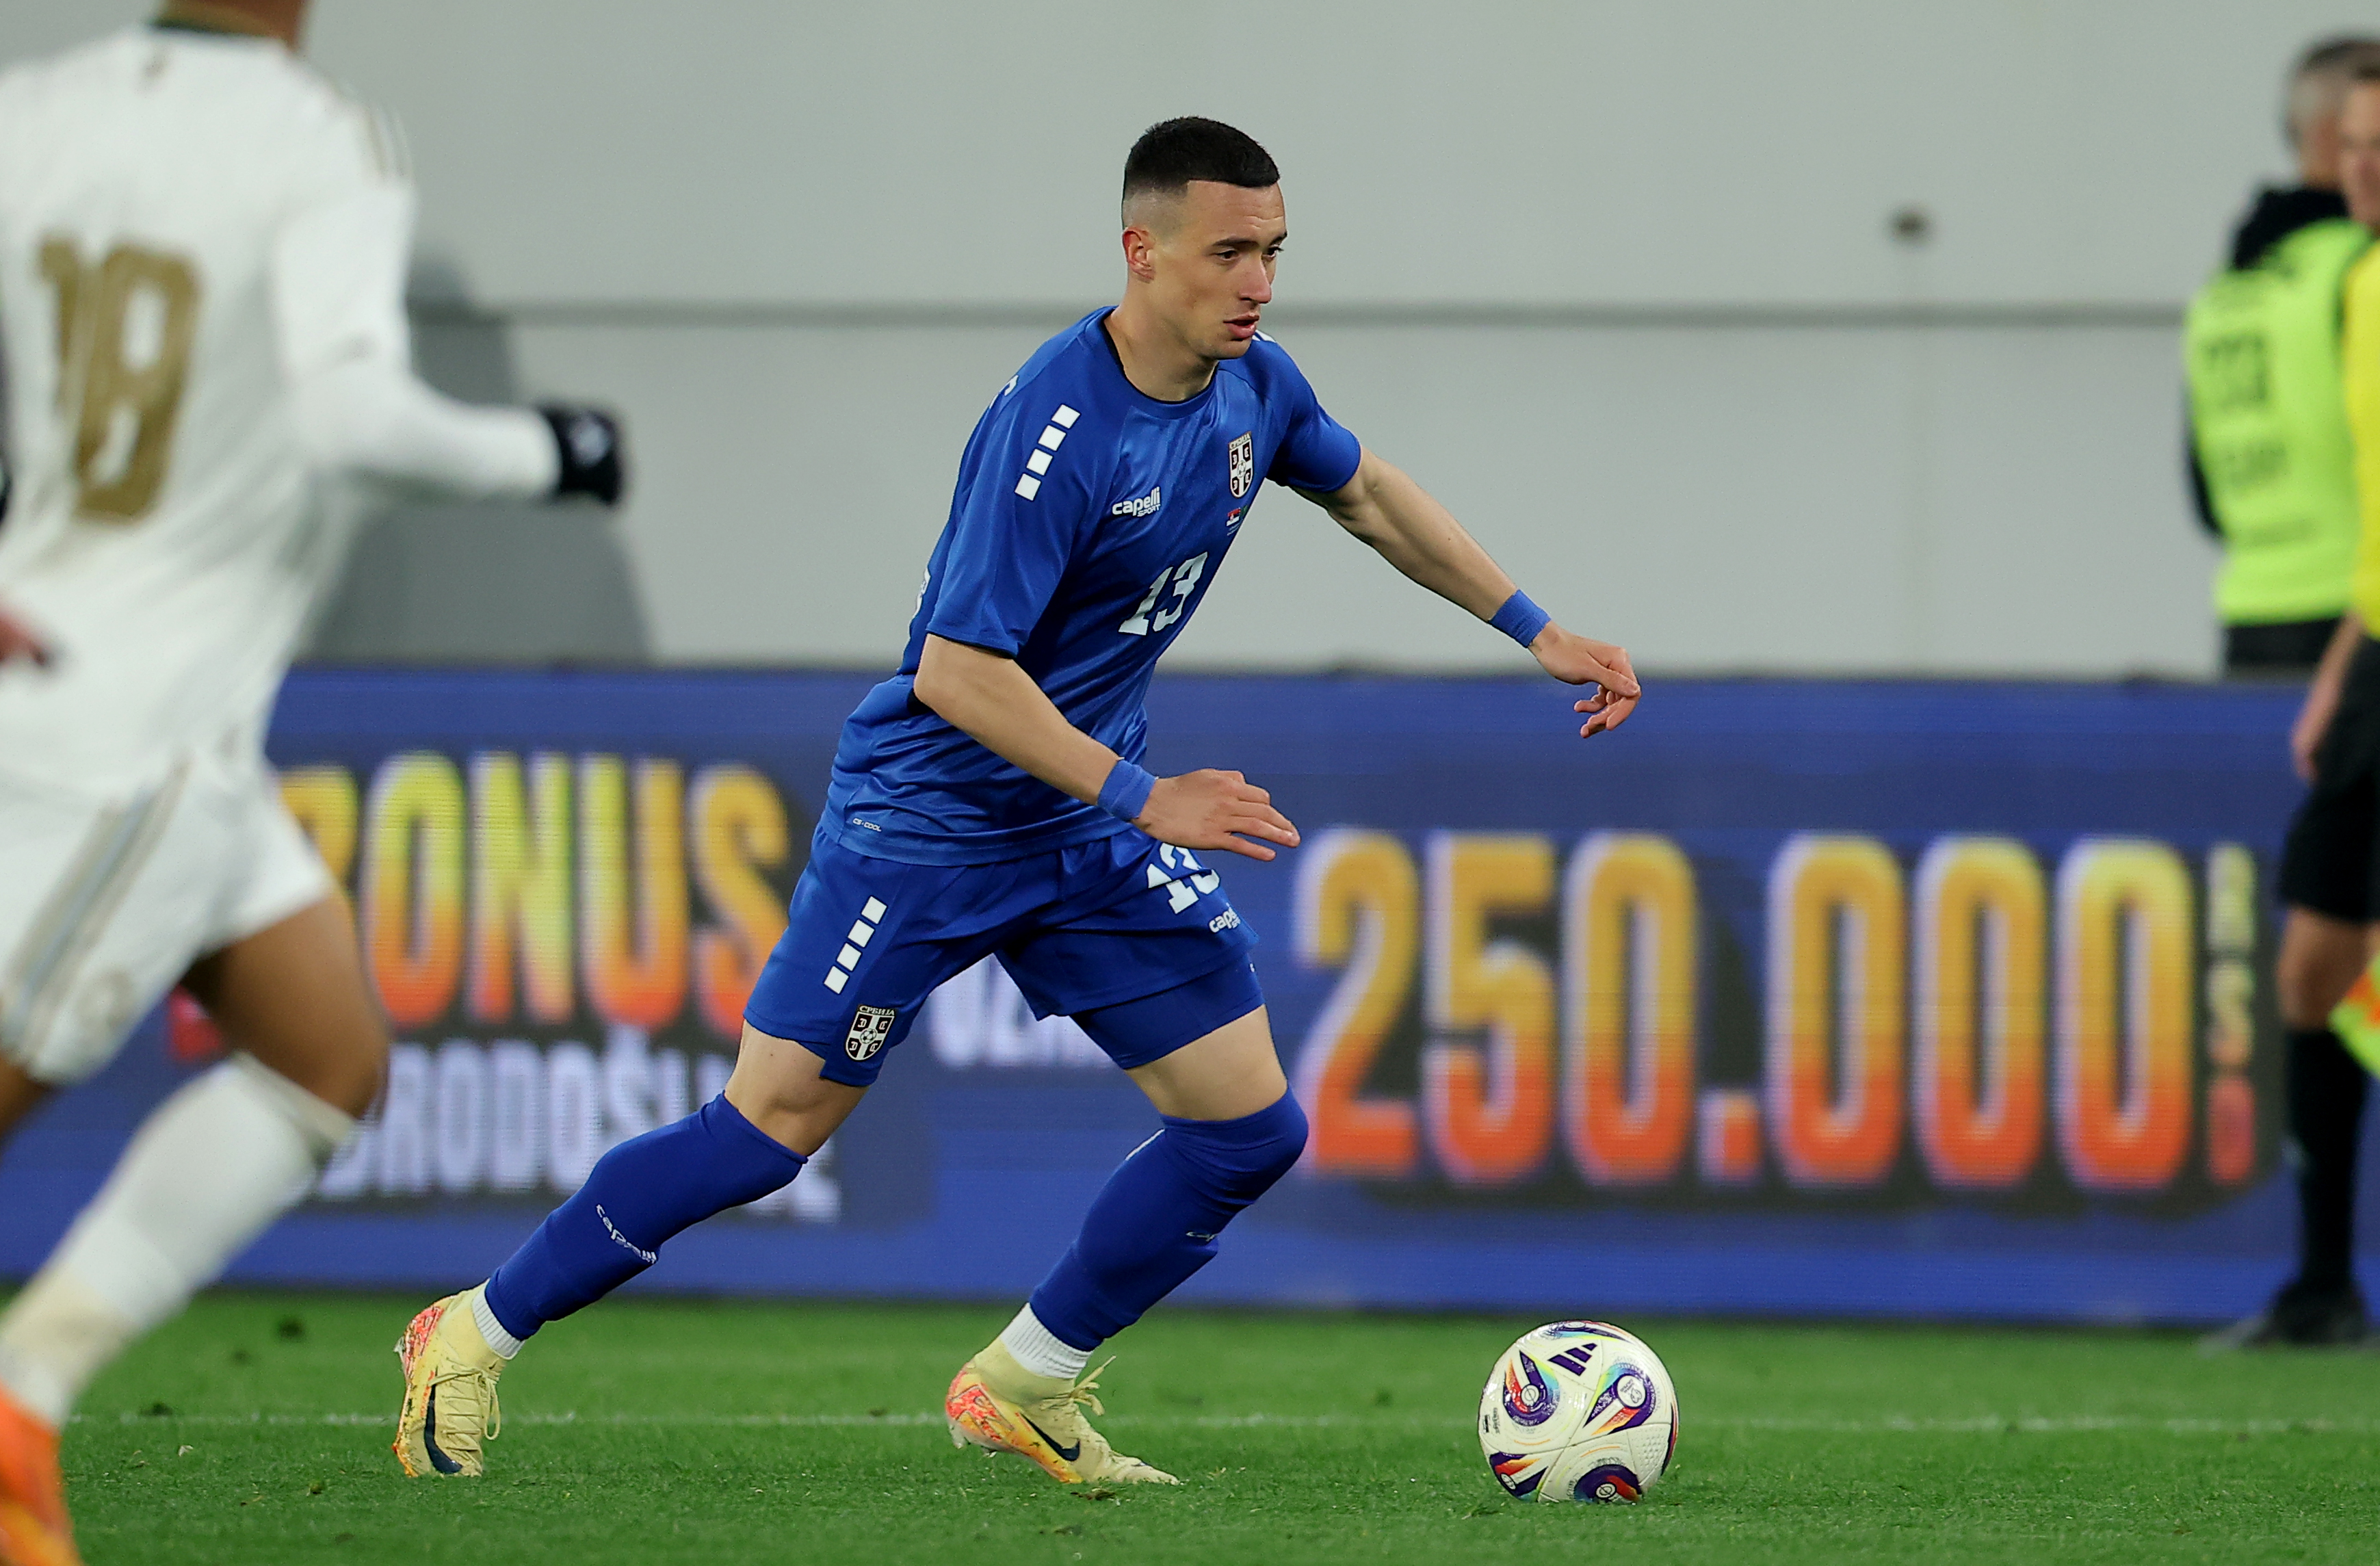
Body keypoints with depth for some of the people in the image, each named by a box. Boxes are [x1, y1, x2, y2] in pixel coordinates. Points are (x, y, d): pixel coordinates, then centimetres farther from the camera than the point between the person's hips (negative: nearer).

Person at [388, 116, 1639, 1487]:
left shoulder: (1254, 387, -2)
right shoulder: (1059, 427, -26)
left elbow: (1368, 494, 20)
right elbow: (956, 672, -27)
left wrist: (1534, 629, 18)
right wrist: (1145, 799, -27)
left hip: (1093, 848, 7)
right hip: (930, 817, -7)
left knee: (1253, 1128, -1)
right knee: (773, 1126, -6)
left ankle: (1025, 1388, 15)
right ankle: (475, 1338, 9)